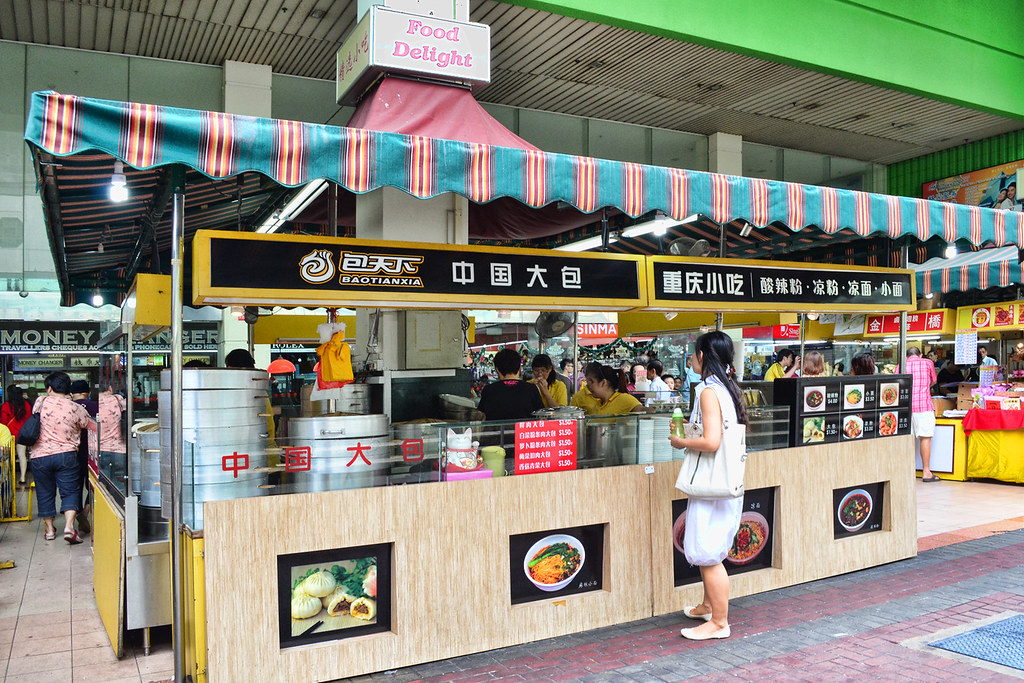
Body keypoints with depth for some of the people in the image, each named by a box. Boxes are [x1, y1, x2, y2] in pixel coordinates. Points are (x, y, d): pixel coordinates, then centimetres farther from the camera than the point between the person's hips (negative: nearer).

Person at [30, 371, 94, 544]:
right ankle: (69, 527, -12)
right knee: (69, 492, 4)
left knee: (45, 493, 14)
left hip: (39, 456, 1)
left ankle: (49, 530, 23)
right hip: (66, 454, -1)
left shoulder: (41, 402, -2)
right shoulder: (76, 408, -4)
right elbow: (93, 427, 4)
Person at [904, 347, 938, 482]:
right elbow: (933, 381, 24)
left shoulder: (902, 365, 10)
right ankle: (926, 472, 0)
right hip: (924, 405, -3)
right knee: (925, 438, 0)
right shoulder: (928, 363, 8)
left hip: (906, 405, 3)